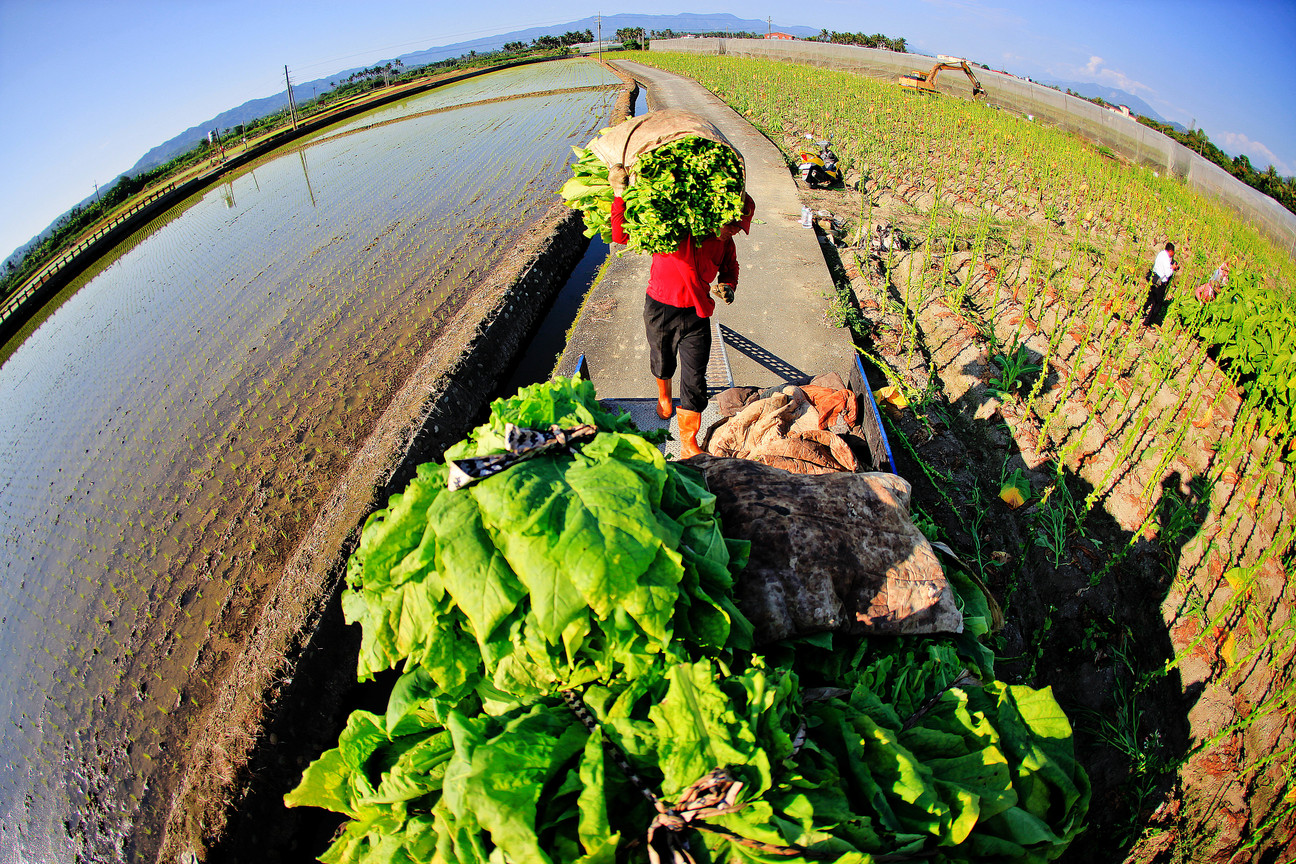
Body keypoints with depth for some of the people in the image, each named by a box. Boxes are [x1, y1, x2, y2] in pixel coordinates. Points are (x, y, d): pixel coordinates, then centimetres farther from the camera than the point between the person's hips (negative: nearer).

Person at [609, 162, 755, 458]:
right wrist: (620, 194, -35)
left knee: (695, 381, -1)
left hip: (696, 314, 2)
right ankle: (664, 395, 60)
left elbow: (730, 268, 16)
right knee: (662, 362, 24)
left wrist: (728, 287, -7)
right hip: (660, 311, -2)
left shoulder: (724, 242, -5)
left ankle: (689, 444, 13)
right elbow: (621, 235, -23)